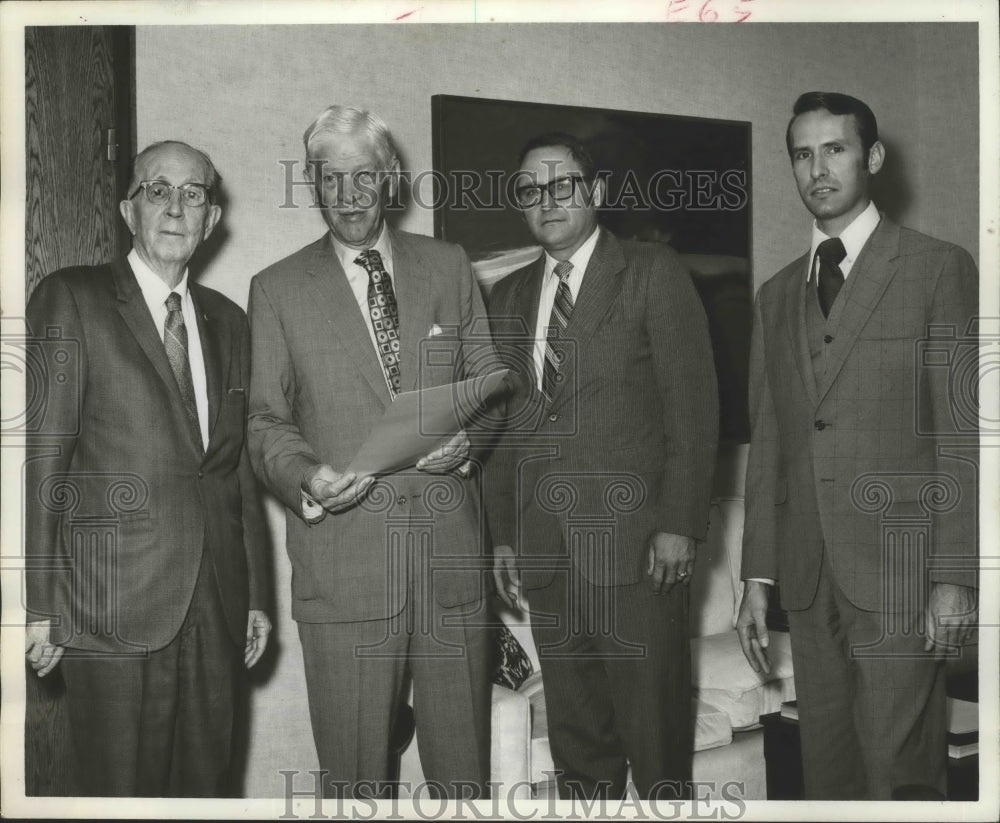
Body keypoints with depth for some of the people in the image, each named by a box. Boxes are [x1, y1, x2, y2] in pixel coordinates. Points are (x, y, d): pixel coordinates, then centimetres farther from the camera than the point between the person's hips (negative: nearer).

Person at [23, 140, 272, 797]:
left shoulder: (229, 321, 15)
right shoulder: (71, 300, -2)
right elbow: (40, 455, -7)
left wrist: (257, 594, 14)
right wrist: (40, 603, -11)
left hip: (217, 608, 5)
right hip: (114, 607, -5)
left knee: (207, 788, 12)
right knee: (122, 792, 4)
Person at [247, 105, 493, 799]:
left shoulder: (449, 267, 11)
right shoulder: (278, 289, 7)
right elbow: (267, 420, 7)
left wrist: (469, 436, -6)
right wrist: (305, 477, -14)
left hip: (451, 556, 2)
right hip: (344, 565, -1)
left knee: (463, 771, 9)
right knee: (355, 776, 5)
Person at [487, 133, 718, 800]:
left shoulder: (654, 274, 1)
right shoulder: (509, 296, 16)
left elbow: (693, 405, -5)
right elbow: (506, 420, 15)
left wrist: (680, 523, -11)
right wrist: (504, 533, 10)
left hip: (636, 545, -4)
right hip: (545, 551, 5)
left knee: (655, 734, 1)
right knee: (575, 737, 12)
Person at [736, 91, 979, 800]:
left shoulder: (939, 268, 1)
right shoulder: (777, 296, 15)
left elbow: (963, 431, -5)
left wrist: (954, 576, -11)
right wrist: (758, 578, 10)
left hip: (900, 569, -4)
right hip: (809, 577, 5)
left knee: (897, 774, -4)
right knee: (827, 768, 10)